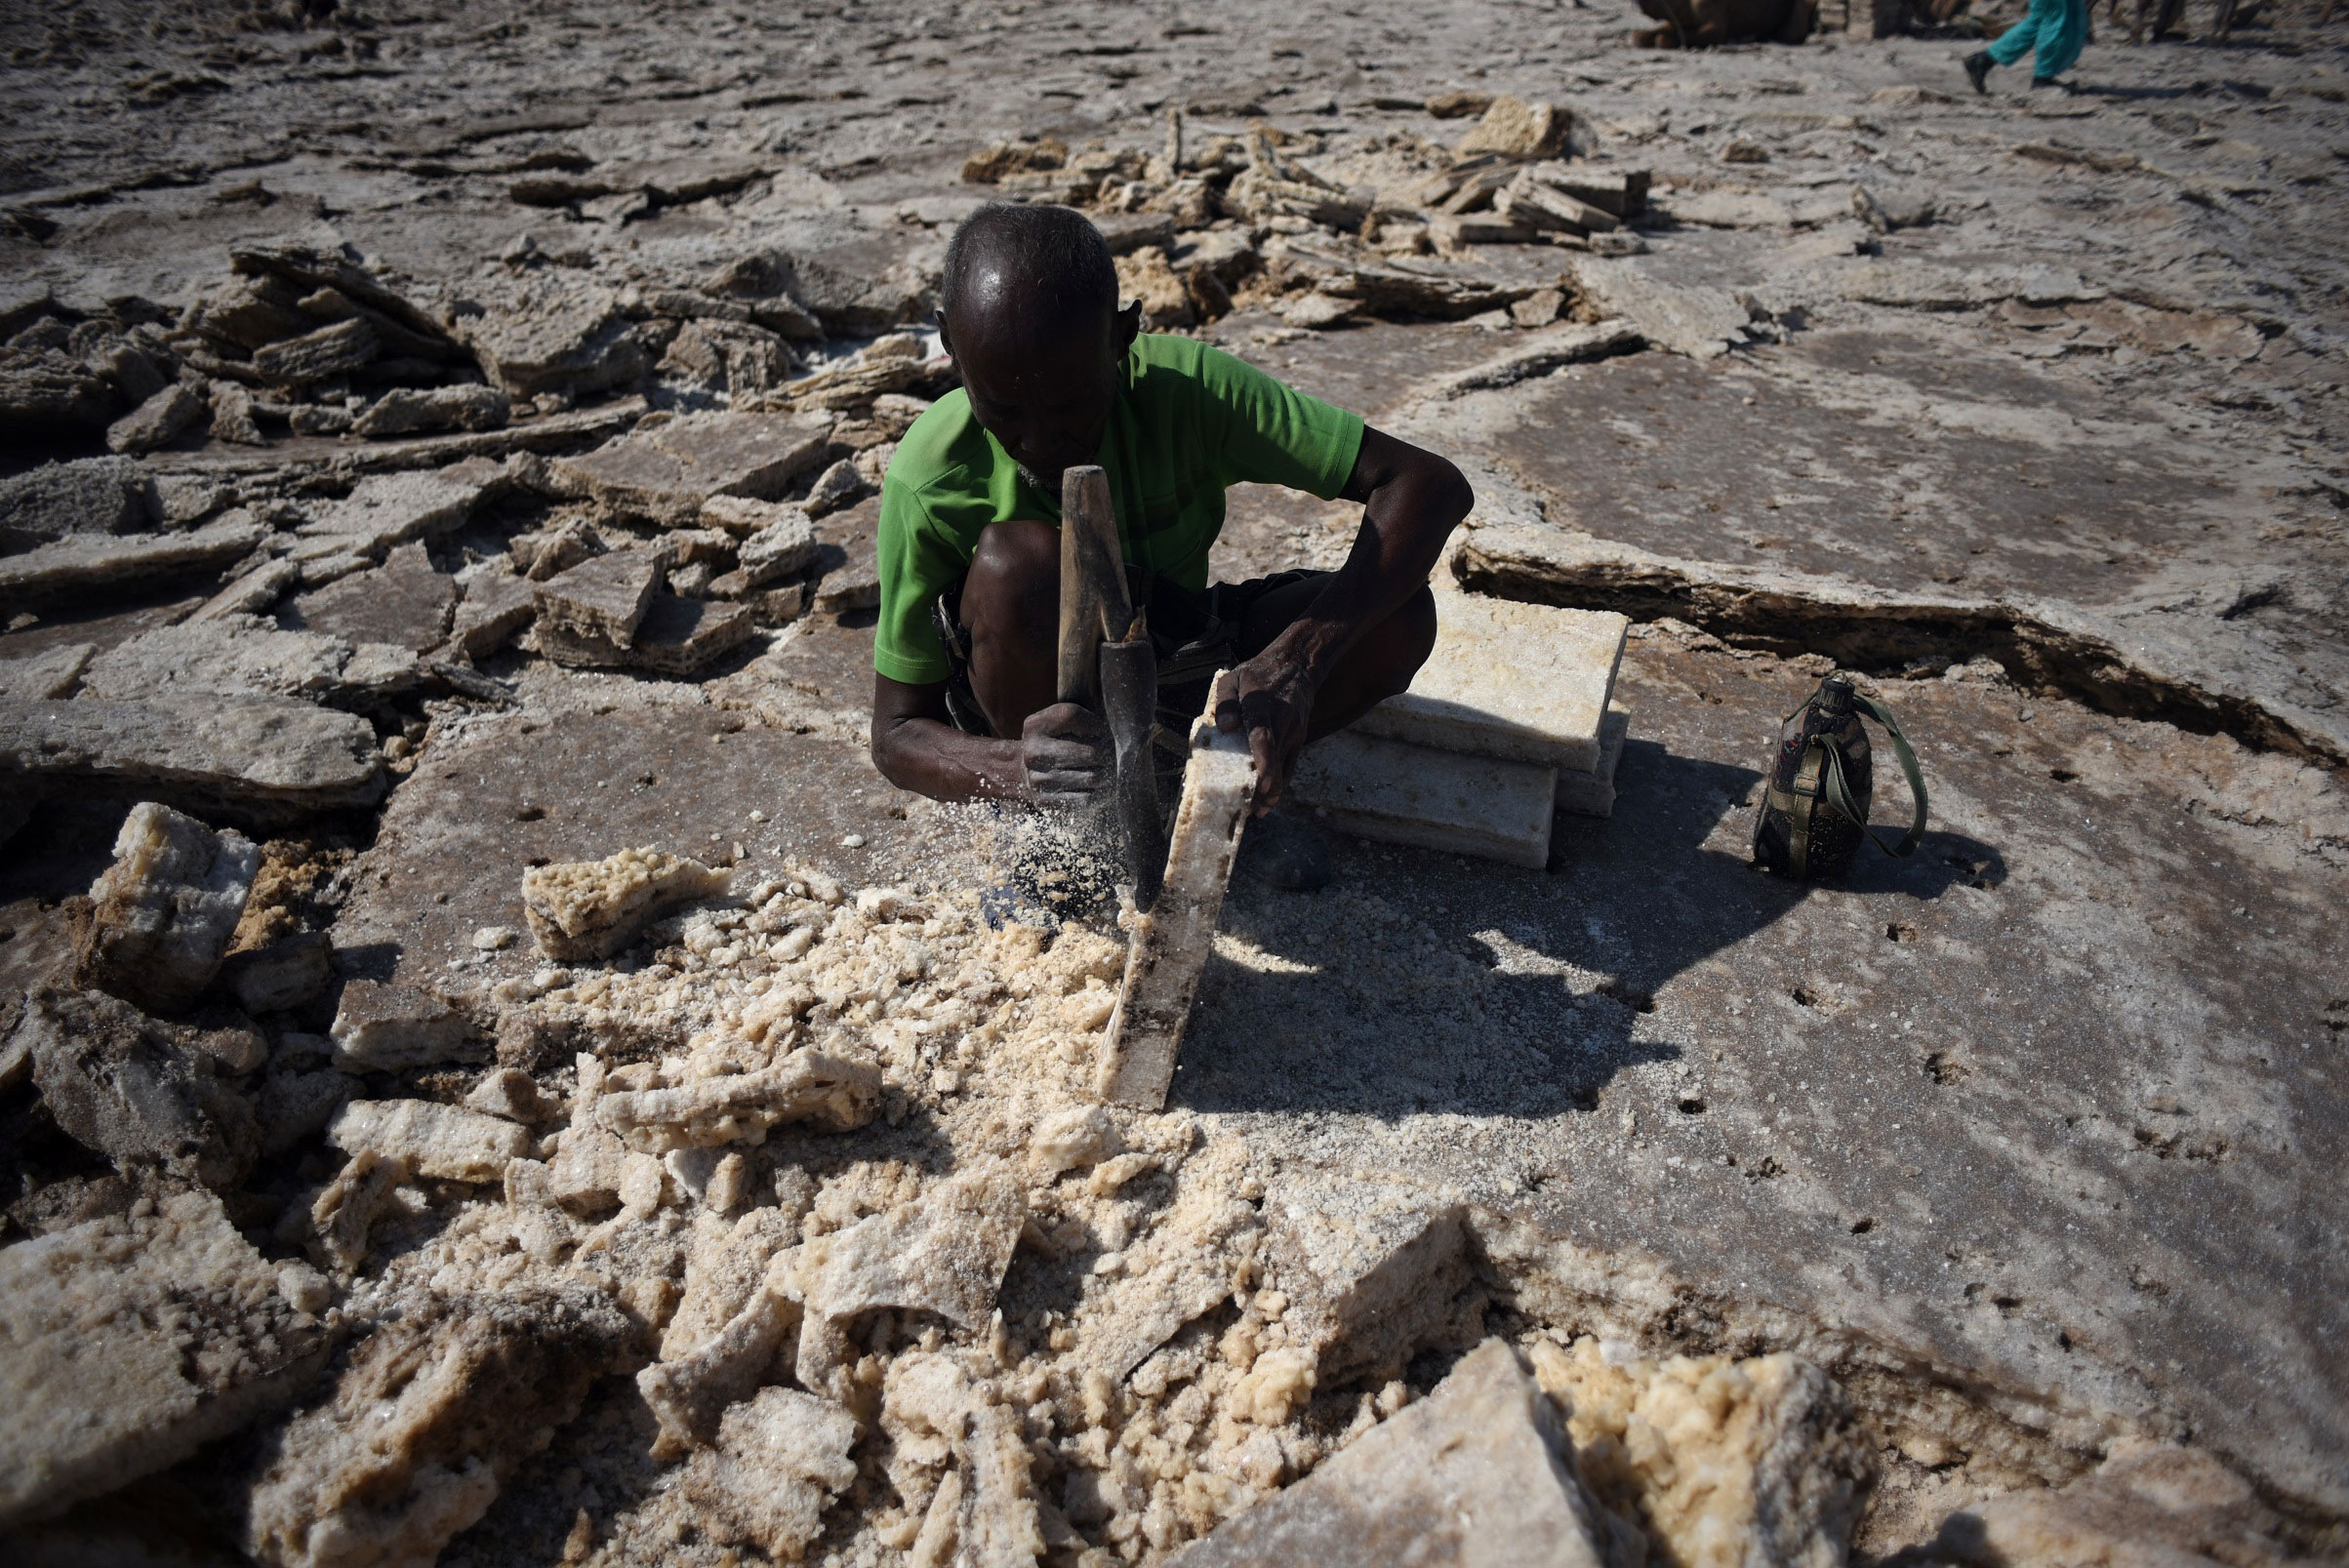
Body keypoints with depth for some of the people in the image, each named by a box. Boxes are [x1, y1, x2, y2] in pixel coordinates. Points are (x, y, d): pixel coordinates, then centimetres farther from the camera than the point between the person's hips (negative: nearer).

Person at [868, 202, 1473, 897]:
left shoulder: (1184, 387, -25)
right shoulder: (930, 482, -26)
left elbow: (1431, 483, -28)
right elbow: (898, 735, -20)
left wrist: (1295, 658, -43)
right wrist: (1019, 771, -44)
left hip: (1173, 667, 2)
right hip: (1041, 696, -2)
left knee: (1400, 612, -22)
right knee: (1017, 559, -37)